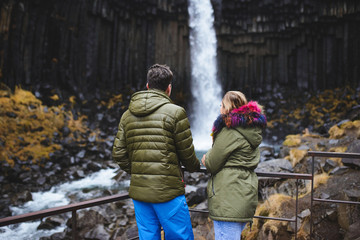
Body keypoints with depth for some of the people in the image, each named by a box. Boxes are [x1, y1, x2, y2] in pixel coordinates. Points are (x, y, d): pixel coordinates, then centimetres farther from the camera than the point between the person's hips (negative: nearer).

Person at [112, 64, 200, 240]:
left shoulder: (128, 115, 8)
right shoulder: (175, 112, -8)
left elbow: (118, 154, 6)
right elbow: (187, 153, -5)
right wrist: (195, 166, 16)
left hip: (139, 192, 6)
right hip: (167, 192, -5)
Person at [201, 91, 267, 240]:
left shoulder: (230, 132, -14)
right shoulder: (251, 131, 14)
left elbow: (212, 164, -10)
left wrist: (206, 159, 11)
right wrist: (210, 159, 13)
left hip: (229, 201, -10)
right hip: (245, 197, 10)